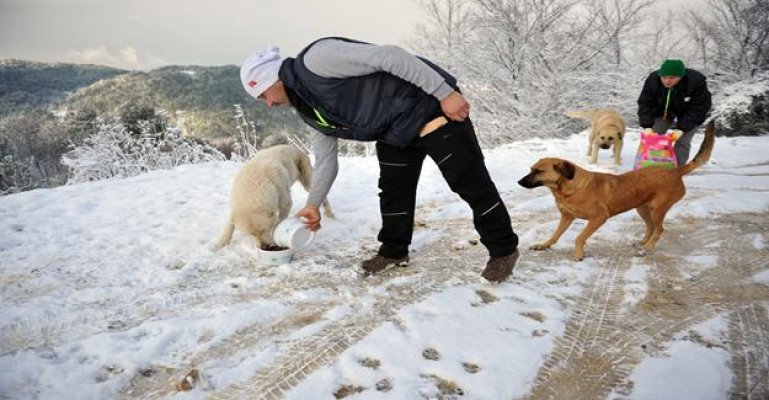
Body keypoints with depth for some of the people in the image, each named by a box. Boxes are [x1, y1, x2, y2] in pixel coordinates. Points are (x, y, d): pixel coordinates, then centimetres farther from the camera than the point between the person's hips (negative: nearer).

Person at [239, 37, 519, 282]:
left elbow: (389, 56, -26)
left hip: (431, 106, -9)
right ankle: (394, 252, 31)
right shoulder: (310, 110, 9)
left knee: (470, 183, -2)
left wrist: (445, 93, -27)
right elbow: (325, 160, 19)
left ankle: (504, 249, 13)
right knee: (393, 192, 14)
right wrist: (313, 204, 22)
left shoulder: (316, 59, -21)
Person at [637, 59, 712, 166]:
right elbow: (645, 104, -19)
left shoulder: (696, 81, -32)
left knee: (682, 142, -16)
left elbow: (697, 108, -27)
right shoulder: (652, 80, -25)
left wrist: (681, 128, -33)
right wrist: (646, 126, -29)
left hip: (689, 116, -3)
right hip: (663, 112, 3)